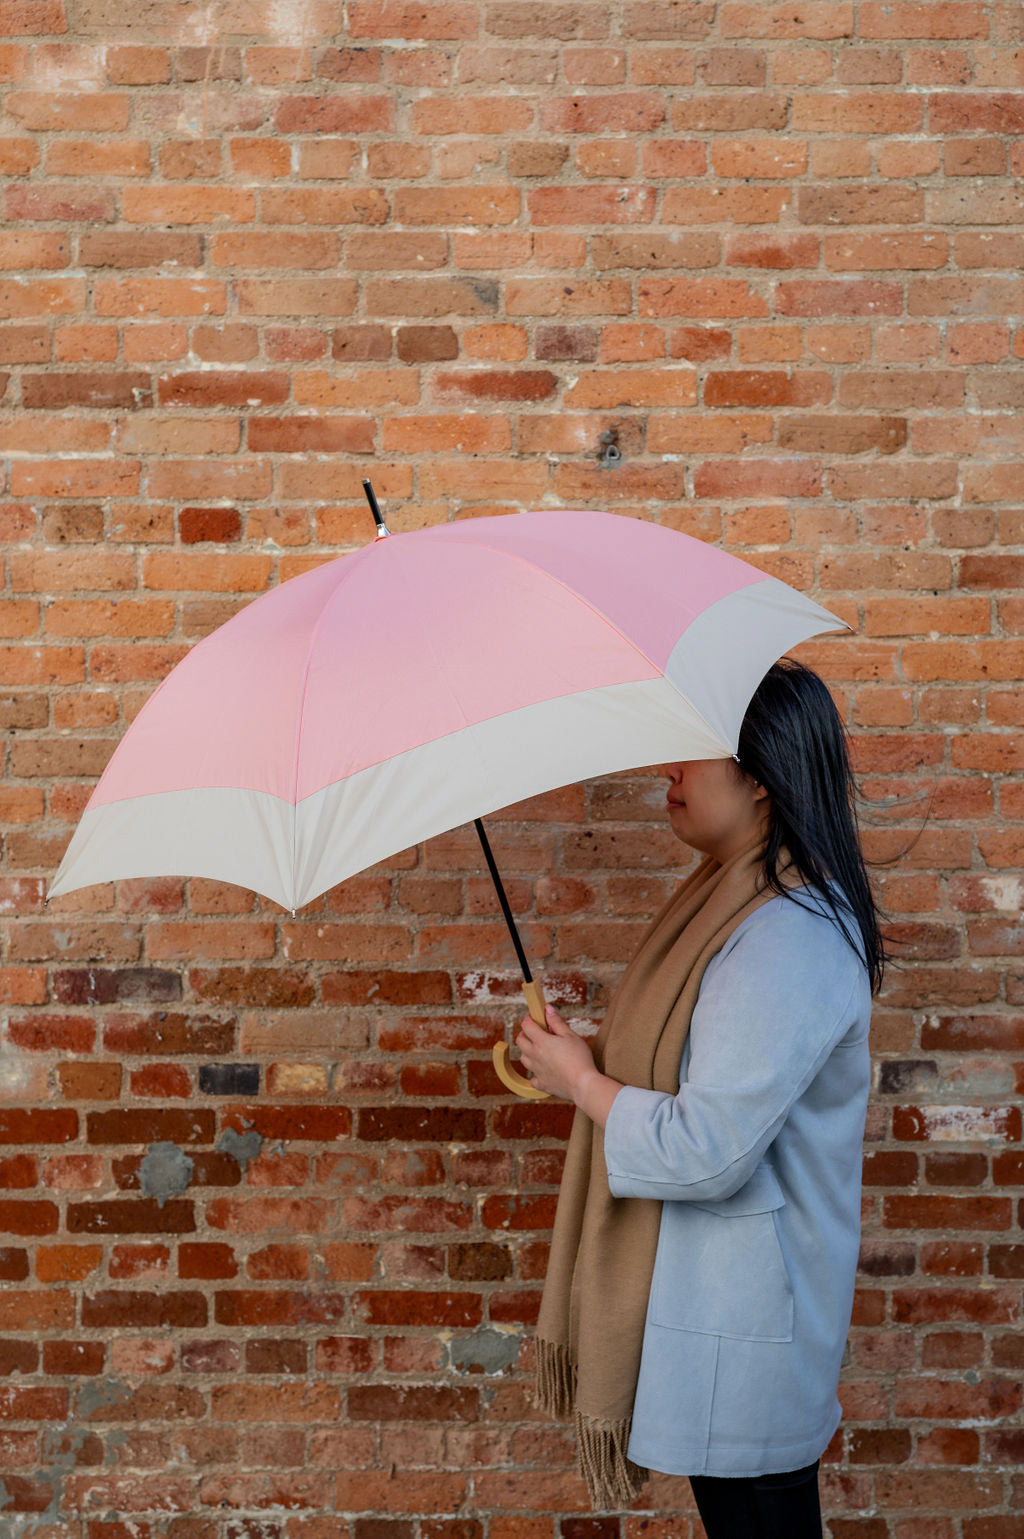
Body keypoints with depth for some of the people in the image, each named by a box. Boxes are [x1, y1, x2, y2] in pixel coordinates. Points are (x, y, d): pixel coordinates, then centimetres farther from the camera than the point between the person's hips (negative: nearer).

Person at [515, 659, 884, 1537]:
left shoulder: (785, 944, -27)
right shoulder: (734, 893, 6)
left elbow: (705, 1151, -29)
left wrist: (582, 1080, -15)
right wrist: (594, 1053, 6)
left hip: (739, 1313, -10)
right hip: (711, 1270, 10)